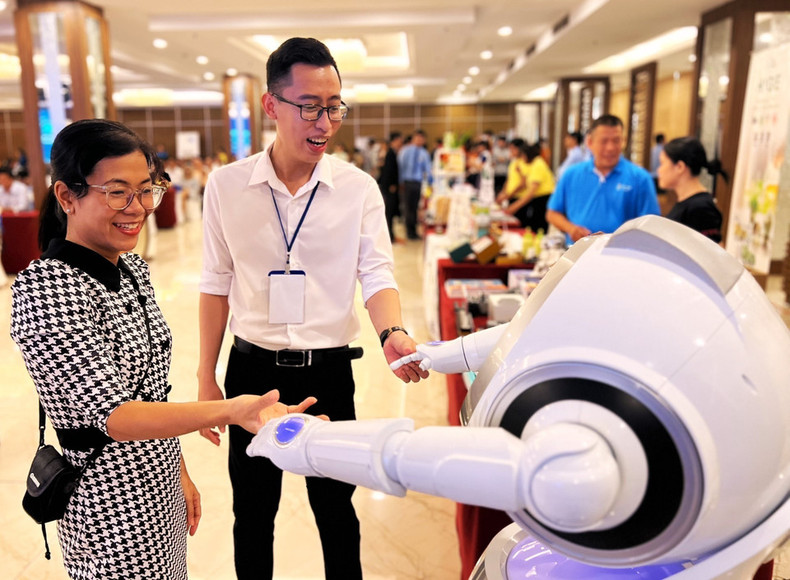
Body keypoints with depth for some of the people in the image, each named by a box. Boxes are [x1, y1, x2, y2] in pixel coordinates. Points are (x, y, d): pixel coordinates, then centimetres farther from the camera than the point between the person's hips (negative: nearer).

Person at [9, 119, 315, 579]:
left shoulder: (132, 267, 1)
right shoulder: (45, 288, -22)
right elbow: (110, 413, -29)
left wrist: (179, 471, 11)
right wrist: (229, 411, -43)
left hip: (161, 489, 7)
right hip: (111, 507, -7)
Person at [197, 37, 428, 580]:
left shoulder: (359, 188, -6)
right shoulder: (227, 185, -4)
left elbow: (377, 274, -8)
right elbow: (217, 285, 2)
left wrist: (392, 333, -30)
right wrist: (207, 378, 5)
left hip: (329, 371, 0)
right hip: (252, 368, 1)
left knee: (335, 506, 18)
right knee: (253, 510, 19)